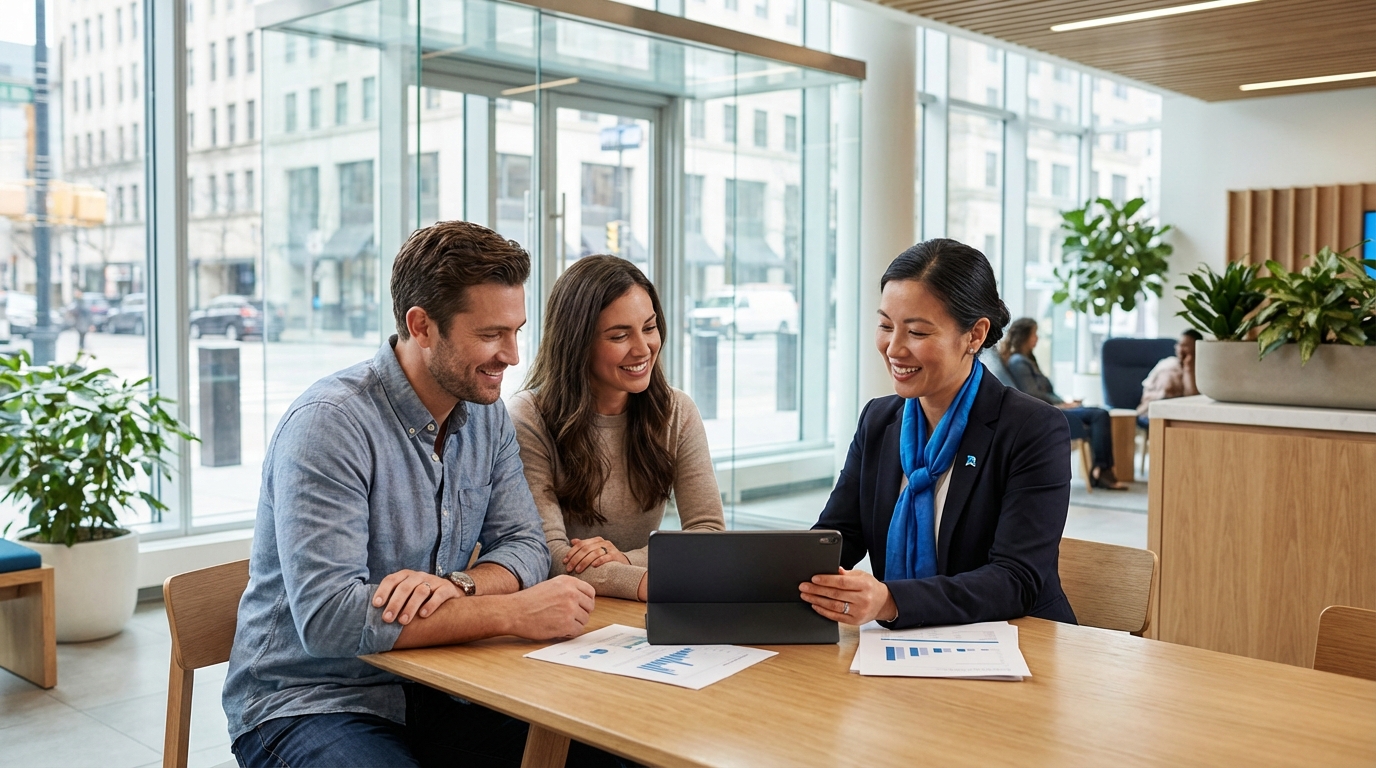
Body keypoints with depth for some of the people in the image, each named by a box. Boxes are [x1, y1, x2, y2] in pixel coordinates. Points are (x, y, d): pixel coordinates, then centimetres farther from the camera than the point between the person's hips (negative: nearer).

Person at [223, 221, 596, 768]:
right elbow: (327, 618, -28)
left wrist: (457, 584, -20)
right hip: (308, 704, -6)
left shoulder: (487, 415, 3)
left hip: (428, 690, 6)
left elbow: (524, 545, 3)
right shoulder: (328, 423, -20)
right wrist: (515, 612, -27)